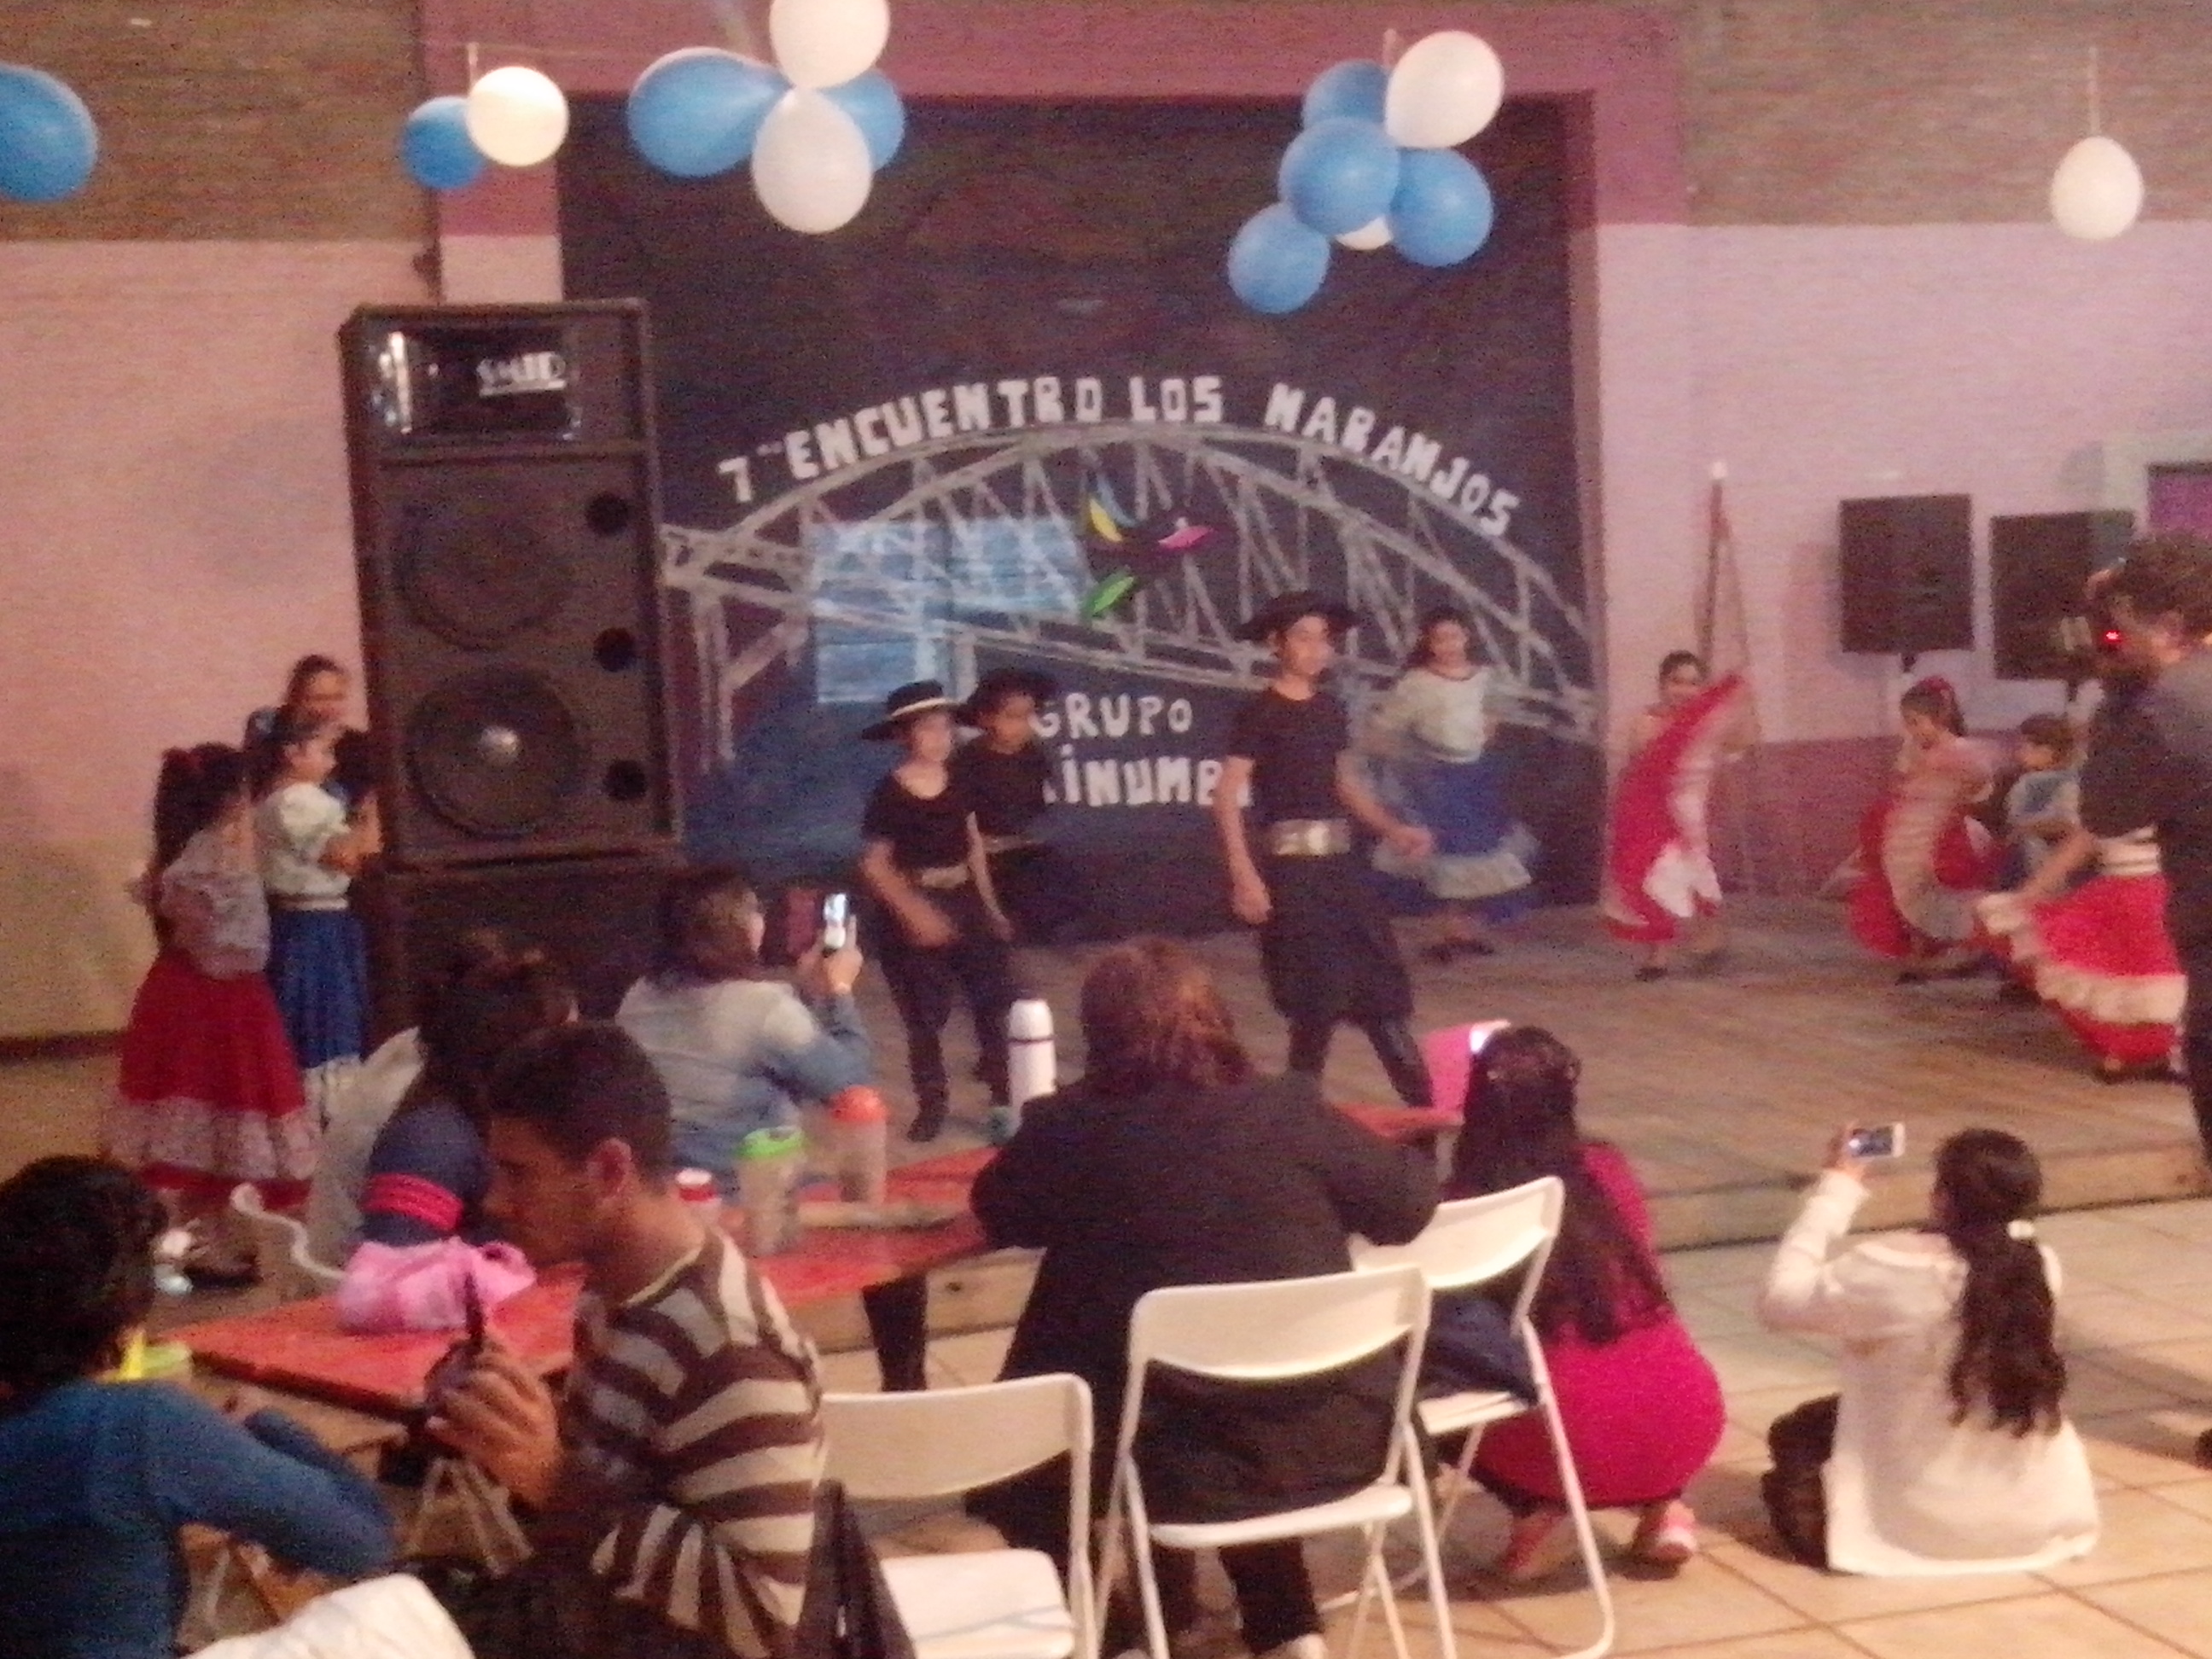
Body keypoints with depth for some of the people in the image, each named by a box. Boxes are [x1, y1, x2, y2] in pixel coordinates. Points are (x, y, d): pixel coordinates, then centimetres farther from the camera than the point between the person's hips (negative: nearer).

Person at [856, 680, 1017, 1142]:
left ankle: (1004, 1087, 13)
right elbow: (874, 864, -11)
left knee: (998, 997, -1)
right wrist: (915, 913, -19)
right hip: (913, 911, -5)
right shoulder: (890, 796, -12)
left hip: (964, 901, 5)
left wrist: (990, 906, 14)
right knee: (925, 1014, 3)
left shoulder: (956, 783, 4)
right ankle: (932, 1103, 15)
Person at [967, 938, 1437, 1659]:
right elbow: (1409, 1201, 6)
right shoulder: (1288, 1109, -6)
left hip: (1167, 1450, -2)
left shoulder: (1067, 1128, -9)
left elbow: (998, 1215, 10)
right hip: (1327, 1435, 2)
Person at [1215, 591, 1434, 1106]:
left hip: (1339, 858, 7)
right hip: (1291, 864, -7)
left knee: (1381, 979, 8)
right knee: (1317, 992, -5)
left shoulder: (1330, 709, 11)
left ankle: (1423, 1106, 13)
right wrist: (1244, 874, -21)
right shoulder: (1258, 712, -9)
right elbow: (1227, 797, -13)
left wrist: (1393, 830, 8)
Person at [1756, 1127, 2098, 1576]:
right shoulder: (2041, 1266, -9)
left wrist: (1835, 1192, -5)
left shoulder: (1899, 1269, -23)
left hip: (1925, 1523, -4)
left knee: (1794, 1436, 20)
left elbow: (1779, 1301, -11)